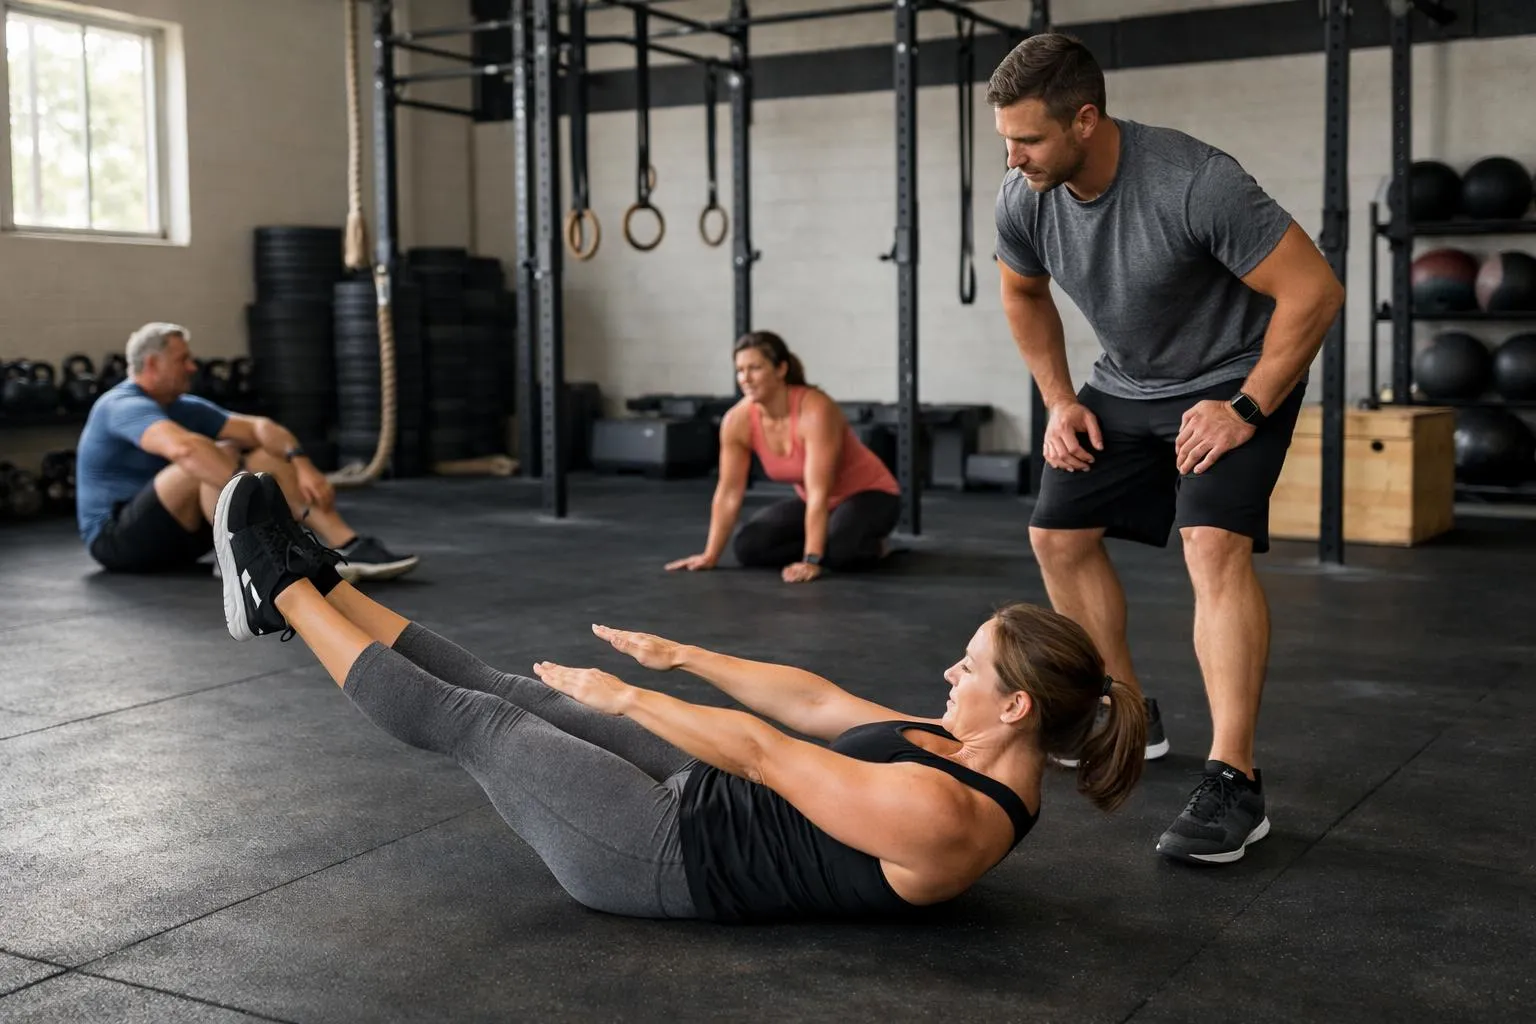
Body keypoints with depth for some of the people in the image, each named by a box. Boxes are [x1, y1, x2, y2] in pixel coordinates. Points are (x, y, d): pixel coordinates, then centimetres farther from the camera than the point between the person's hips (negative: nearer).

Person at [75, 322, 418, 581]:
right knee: (211, 458, -31)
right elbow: (184, 449, -40)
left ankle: (351, 548, -20)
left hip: (169, 534, 9)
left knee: (262, 458, -7)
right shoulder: (125, 407, -19)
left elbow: (258, 427, 0)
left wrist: (302, 466, -19)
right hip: (117, 541, -9)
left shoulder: (184, 407, 9)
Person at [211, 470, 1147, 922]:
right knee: (517, 697, 12)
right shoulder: (982, 764, -1)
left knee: (465, 719, 1)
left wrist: (624, 695, -16)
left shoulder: (941, 816, -31)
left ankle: (283, 591, 17)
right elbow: (814, 703, 6)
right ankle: (315, 587, 25)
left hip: (667, 859, -8)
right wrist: (682, 656, 11)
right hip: (710, 807, 8)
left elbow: (759, 753, -26)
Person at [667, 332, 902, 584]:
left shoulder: (815, 410, -33)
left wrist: (812, 561, -39)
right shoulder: (737, 421, -15)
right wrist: (710, 555, -10)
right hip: (813, 502, 6)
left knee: (840, 548, -37)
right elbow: (729, 493, -9)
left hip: (868, 494, -6)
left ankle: (871, 547, -2)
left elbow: (819, 492, -36)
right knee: (748, 546, -14)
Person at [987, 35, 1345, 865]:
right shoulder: (1022, 201, -15)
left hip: (1236, 376, -7)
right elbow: (1025, 296, 8)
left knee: (1214, 546, -25)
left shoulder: (1194, 183, -34)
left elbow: (1314, 291, -27)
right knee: (1058, 536, 6)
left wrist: (1245, 409, -25)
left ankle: (1233, 783, -24)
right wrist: (1060, 400, 0)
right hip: (1127, 384, 7)